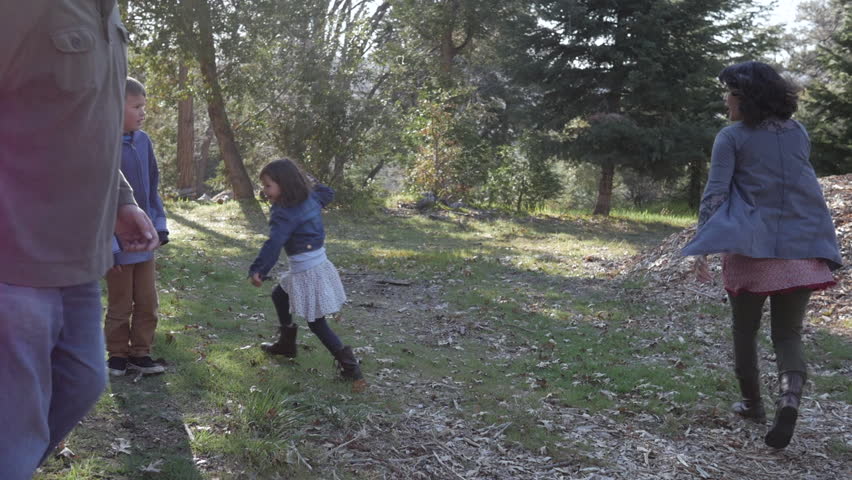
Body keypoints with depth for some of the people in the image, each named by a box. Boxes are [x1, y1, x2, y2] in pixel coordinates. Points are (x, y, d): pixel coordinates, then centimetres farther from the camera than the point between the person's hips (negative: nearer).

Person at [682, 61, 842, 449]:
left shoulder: (732, 137, -1)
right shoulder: (798, 133, 12)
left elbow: (714, 193, -10)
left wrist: (702, 245, -11)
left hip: (750, 244, -3)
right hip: (801, 244, 3)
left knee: (745, 330, 16)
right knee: (788, 332, 6)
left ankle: (752, 403, 25)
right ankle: (791, 395, -20)